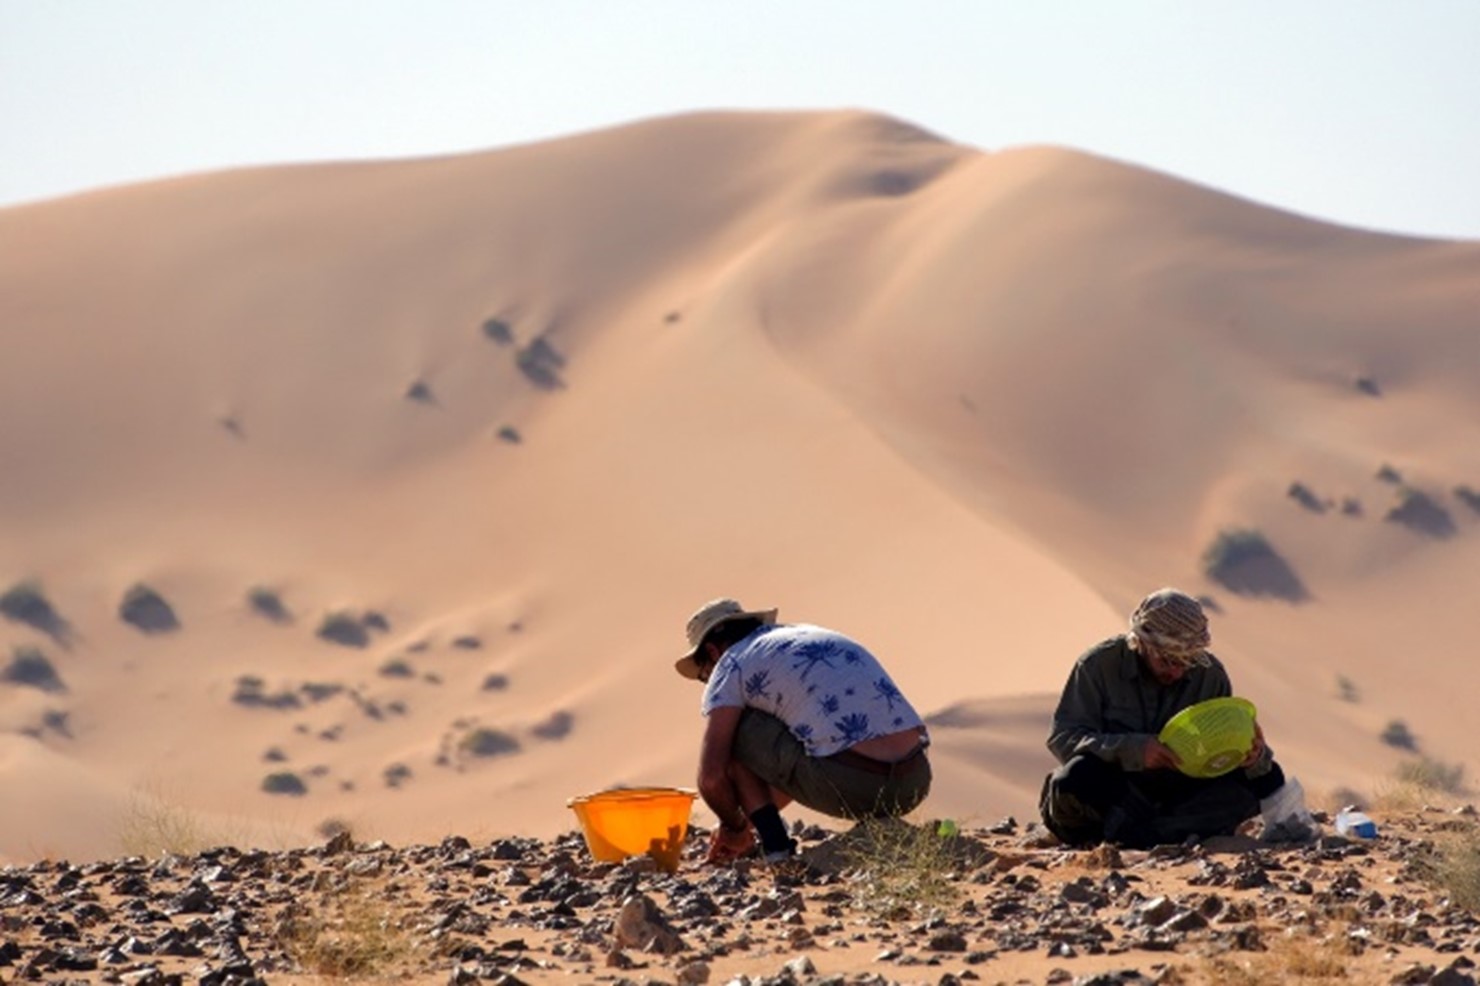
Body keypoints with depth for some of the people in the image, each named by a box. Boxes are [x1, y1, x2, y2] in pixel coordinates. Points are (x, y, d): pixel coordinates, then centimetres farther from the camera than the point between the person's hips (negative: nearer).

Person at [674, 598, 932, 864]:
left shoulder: (731, 665, 8)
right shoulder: (810, 635, 31)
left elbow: (711, 777, 0)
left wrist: (735, 827, 20)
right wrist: (751, 819, 46)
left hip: (852, 786, -7)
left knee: (729, 731, 12)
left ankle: (775, 843, 5)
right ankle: (883, 822, 17)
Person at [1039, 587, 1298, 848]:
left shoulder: (1210, 674, 0)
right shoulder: (1099, 665, -10)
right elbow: (1062, 738, -17)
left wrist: (1253, 755, -25)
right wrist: (1133, 749, -32)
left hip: (1179, 791, 4)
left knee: (1267, 778, -18)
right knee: (1076, 779, -38)